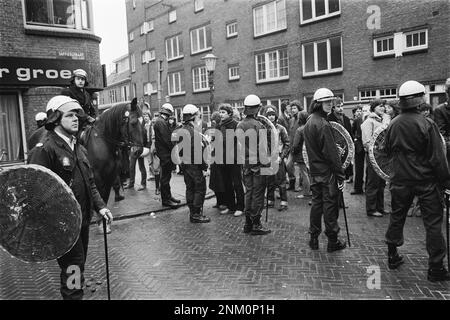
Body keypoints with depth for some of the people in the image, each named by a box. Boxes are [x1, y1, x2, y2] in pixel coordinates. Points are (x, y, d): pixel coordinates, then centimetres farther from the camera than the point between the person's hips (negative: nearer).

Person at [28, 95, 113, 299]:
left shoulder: (79, 148, 12)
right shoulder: (44, 150, -16)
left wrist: (100, 206, 5)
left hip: (83, 220, 8)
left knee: (78, 266, 21)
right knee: (73, 267, 0)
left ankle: (74, 293, 39)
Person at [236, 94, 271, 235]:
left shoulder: (239, 125, 3)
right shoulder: (258, 125, -16)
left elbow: (239, 146, 7)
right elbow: (262, 148, -15)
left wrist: (243, 160, 15)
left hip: (246, 164, 6)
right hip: (258, 164, -6)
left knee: (248, 192, 14)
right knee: (258, 194, 2)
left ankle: (248, 223, 21)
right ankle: (256, 225, 9)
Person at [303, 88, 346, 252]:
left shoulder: (308, 123, 10)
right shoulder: (323, 124, -18)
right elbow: (332, 153, -20)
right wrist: (340, 175, -16)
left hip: (315, 171, 8)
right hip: (327, 172, -8)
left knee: (316, 203, 15)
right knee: (330, 205, 2)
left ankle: (313, 238, 22)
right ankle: (332, 241, 13)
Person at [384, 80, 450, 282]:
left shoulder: (392, 125, -2)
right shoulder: (426, 124, -16)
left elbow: (387, 151, 10)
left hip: (400, 180, 4)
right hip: (426, 180, -4)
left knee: (397, 217, 17)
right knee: (433, 222, 6)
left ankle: (392, 257, 27)